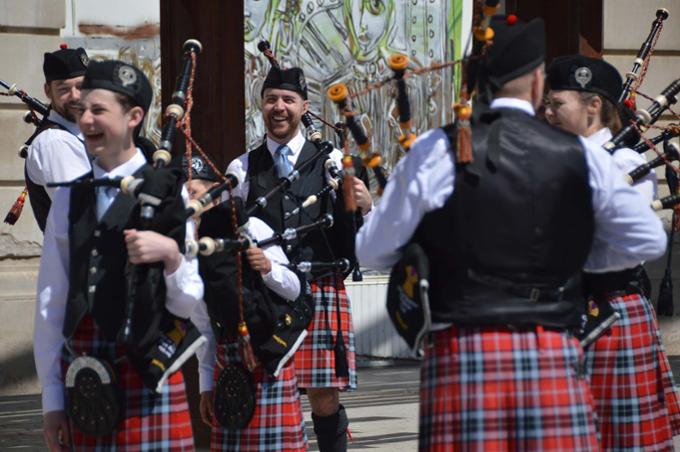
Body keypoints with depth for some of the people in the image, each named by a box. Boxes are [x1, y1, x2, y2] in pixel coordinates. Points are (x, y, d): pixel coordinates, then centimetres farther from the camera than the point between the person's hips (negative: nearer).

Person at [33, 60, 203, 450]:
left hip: (148, 378, -3)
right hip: (81, 377, 3)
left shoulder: (171, 194, 0)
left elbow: (188, 302, 0)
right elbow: (51, 303, 9)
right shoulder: (69, 199, 10)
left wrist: (171, 254, -20)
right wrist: (52, 399, 6)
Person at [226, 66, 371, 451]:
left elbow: (365, 234, 8)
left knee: (325, 397, -1)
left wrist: (366, 205, -13)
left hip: (322, 291, -1)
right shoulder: (242, 170, 11)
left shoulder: (333, 162, 8)